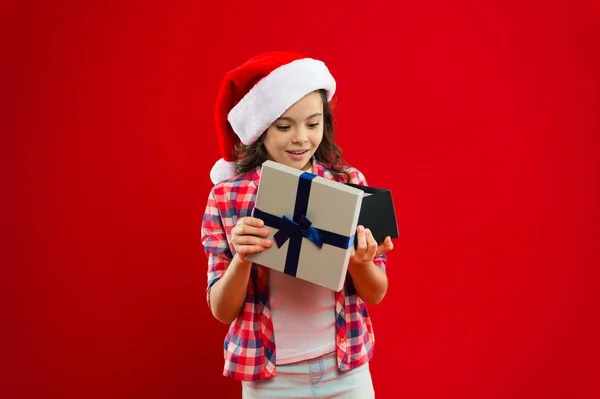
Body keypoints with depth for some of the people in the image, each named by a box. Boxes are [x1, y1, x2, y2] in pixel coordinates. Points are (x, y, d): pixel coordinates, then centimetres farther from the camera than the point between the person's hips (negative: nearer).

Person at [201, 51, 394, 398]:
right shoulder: (227, 197, -9)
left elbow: (376, 294, -2)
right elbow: (223, 310, -7)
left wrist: (359, 262, -23)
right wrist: (242, 258, -25)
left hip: (347, 371, 1)